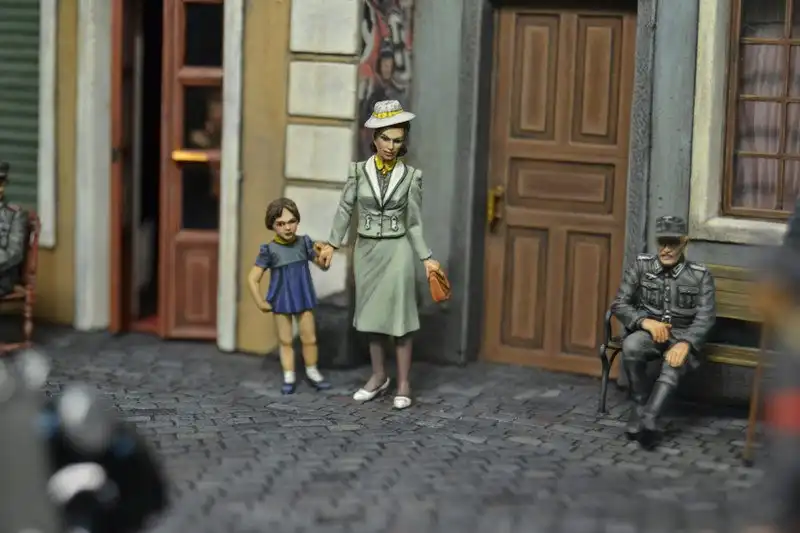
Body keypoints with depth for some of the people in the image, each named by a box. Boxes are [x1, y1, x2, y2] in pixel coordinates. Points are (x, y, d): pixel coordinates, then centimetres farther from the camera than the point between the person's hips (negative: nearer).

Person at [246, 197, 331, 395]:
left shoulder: (304, 243, -8)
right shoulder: (269, 250, -15)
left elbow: (323, 266, 3)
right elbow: (252, 279, -10)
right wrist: (260, 303, -9)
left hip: (304, 301, 2)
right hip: (280, 303, -2)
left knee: (309, 339, 9)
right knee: (285, 341, 9)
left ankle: (312, 372, 29)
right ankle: (289, 377, 22)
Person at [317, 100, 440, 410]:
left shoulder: (410, 176, -5)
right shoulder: (359, 171, -3)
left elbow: (414, 223, 0)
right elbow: (345, 210, 6)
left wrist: (426, 258, -4)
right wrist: (332, 244, 5)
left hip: (397, 250, -2)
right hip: (366, 249, 2)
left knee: (399, 315, 0)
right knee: (371, 314, 11)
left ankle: (403, 384, 9)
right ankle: (378, 377, 25)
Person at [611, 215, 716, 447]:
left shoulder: (700, 275, -3)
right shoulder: (641, 266, 1)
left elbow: (706, 316, -11)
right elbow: (619, 305, 0)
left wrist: (685, 343, -30)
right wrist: (646, 322, -20)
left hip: (682, 337, -1)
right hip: (648, 332, 2)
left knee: (676, 359, -37)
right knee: (631, 346, -34)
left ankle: (649, 416, -48)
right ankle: (641, 404, -17)